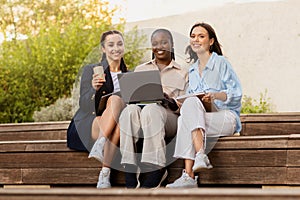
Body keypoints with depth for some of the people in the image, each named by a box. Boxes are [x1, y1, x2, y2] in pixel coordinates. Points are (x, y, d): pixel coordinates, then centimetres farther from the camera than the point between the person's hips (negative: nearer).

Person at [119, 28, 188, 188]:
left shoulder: (182, 73, 21)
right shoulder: (140, 70, 29)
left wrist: (171, 102, -12)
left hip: (169, 117, -2)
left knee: (151, 109, -39)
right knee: (130, 110, -37)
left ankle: (156, 170, -44)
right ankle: (130, 174, -47)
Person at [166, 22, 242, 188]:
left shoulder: (221, 63, 1)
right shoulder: (192, 70, 22)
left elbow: (236, 93, -7)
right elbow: (190, 97, 20)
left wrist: (215, 95, -25)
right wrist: (179, 102, -3)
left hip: (227, 118, -5)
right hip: (199, 117, 5)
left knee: (191, 103, -31)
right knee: (182, 118, -30)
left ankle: (198, 159, -42)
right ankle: (189, 175, -42)